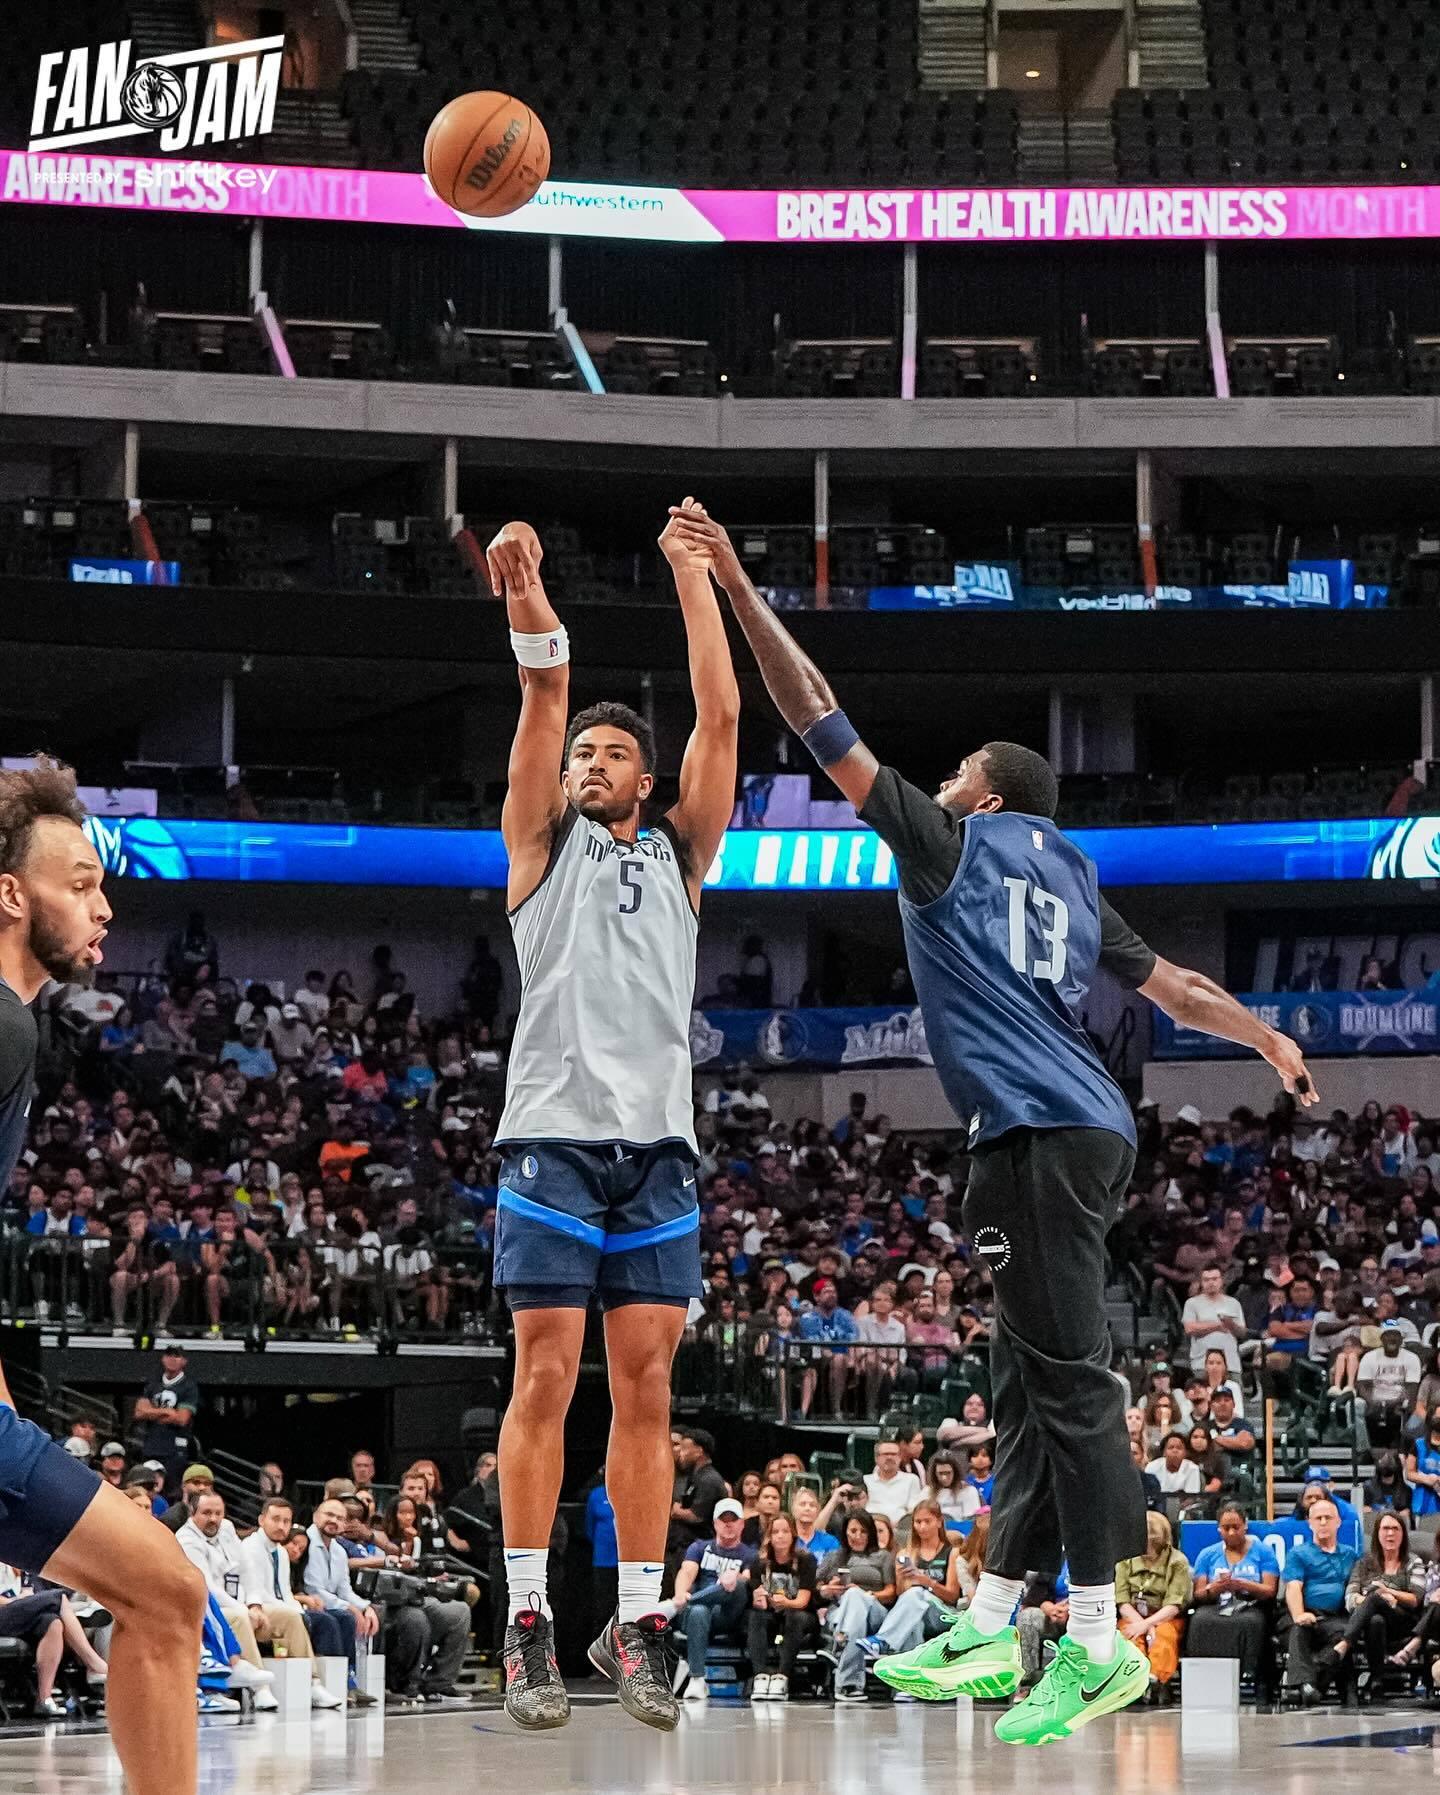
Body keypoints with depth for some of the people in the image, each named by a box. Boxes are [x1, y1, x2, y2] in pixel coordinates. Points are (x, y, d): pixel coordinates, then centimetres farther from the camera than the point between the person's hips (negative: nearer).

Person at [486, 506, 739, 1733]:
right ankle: (530, 1628, -5)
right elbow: (546, 696, 0)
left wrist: (696, 579, 9)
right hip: (555, 1134, -2)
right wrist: (525, 596, -12)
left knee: (645, 1389, 1)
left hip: (659, 1144, 2)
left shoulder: (677, 854, 19)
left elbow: (722, 719, 11)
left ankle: (636, 1627, 3)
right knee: (547, 1379, -6)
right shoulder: (545, 845, 14)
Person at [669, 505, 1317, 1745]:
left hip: (1040, 1133, -9)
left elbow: (823, 723, 0)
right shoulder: (1073, 885, 22)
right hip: (1087, 1132, 9)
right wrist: (1274, 1044, 44)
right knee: (1032, 1381, 11)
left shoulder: (952, 842, 3)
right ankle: (992, 1625, 15)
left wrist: (739, 589, 2)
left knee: (1068, 1375, -13)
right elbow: (1174, 986, 29)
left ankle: (1098, 1640, -18)